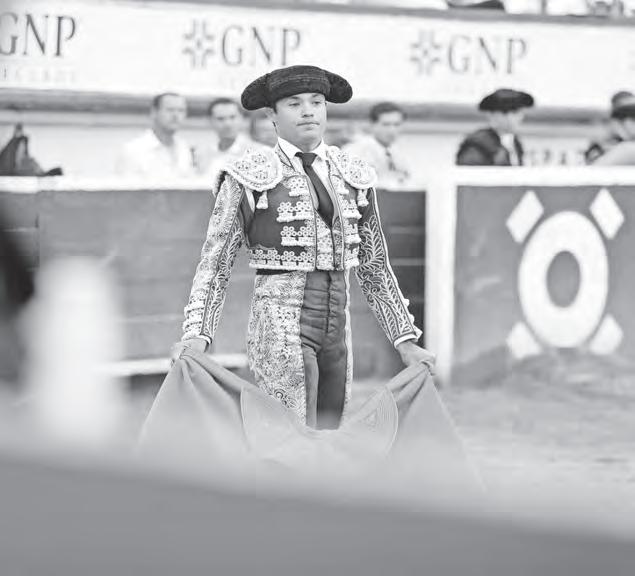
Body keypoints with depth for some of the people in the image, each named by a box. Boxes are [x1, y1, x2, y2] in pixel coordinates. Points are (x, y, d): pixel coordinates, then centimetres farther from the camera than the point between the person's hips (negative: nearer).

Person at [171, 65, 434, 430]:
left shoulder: (355, 176, 12)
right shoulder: (247, 178, -1)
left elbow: (375, 266, 18)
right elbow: (215, 264, -2)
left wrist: (405, 341, 14)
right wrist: (197, 334, -14)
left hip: (338, 319, 5)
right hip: (281, 320, -5)